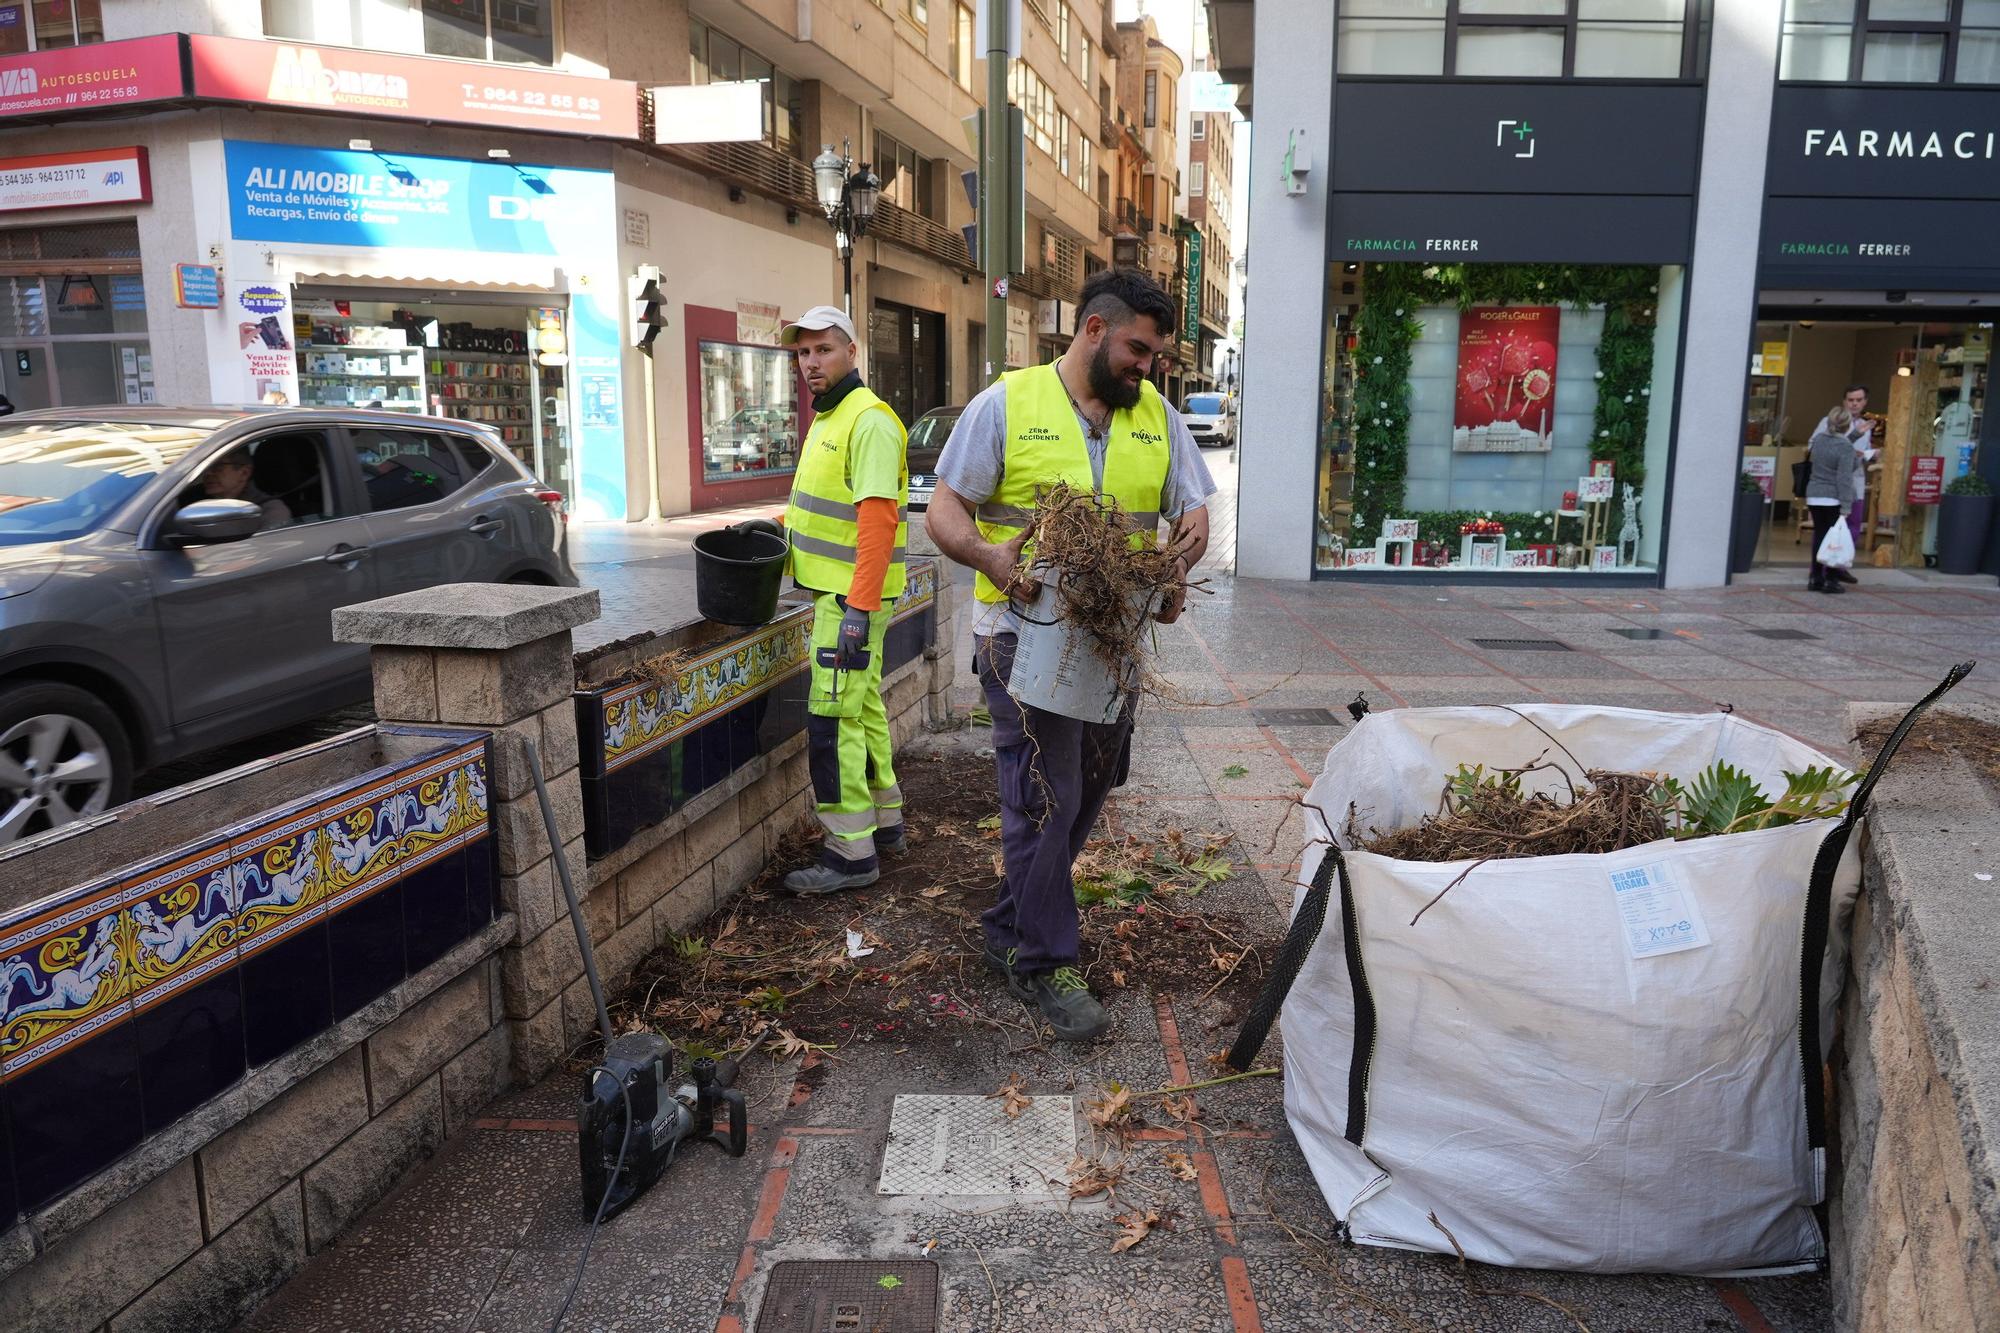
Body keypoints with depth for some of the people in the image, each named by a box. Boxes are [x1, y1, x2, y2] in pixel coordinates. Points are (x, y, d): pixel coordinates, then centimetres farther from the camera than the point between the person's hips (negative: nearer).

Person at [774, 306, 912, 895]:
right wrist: (783, 522, 10)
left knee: (832, 718, -8)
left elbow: (877, 518, -24)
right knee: (863, 706, 17)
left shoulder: (869, 421, -17)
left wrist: (857, 608, -28)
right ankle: (883, 821, 30)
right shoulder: (828, 418, 16)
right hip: (840, 589, 10)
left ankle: (852, 852, 0)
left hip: (853, 596, -10)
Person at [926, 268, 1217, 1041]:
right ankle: (1042, 963, 13)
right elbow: (945, 512, -7)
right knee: (1046, 800, -4)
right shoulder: (1007, 404, -6)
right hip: (1027, 636, -6)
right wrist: (988, 556, -27)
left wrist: (1176, 570, -13)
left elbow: (1192, 511, 9)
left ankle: (1010, 931, 35)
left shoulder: (1156, 415, 7)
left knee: (1086, 795, 15)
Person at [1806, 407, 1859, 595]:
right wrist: (1845, 507, -15)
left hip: (1814, 496, 6)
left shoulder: (1818, 438, 5)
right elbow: (1844, 478, -16)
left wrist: (1856, 459, 24)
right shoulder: (1846, 447, -13)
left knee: (1819, 535, 11)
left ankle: (1815, 578, 13)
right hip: (1833, 499, -6)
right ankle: (1830, 580, 4)